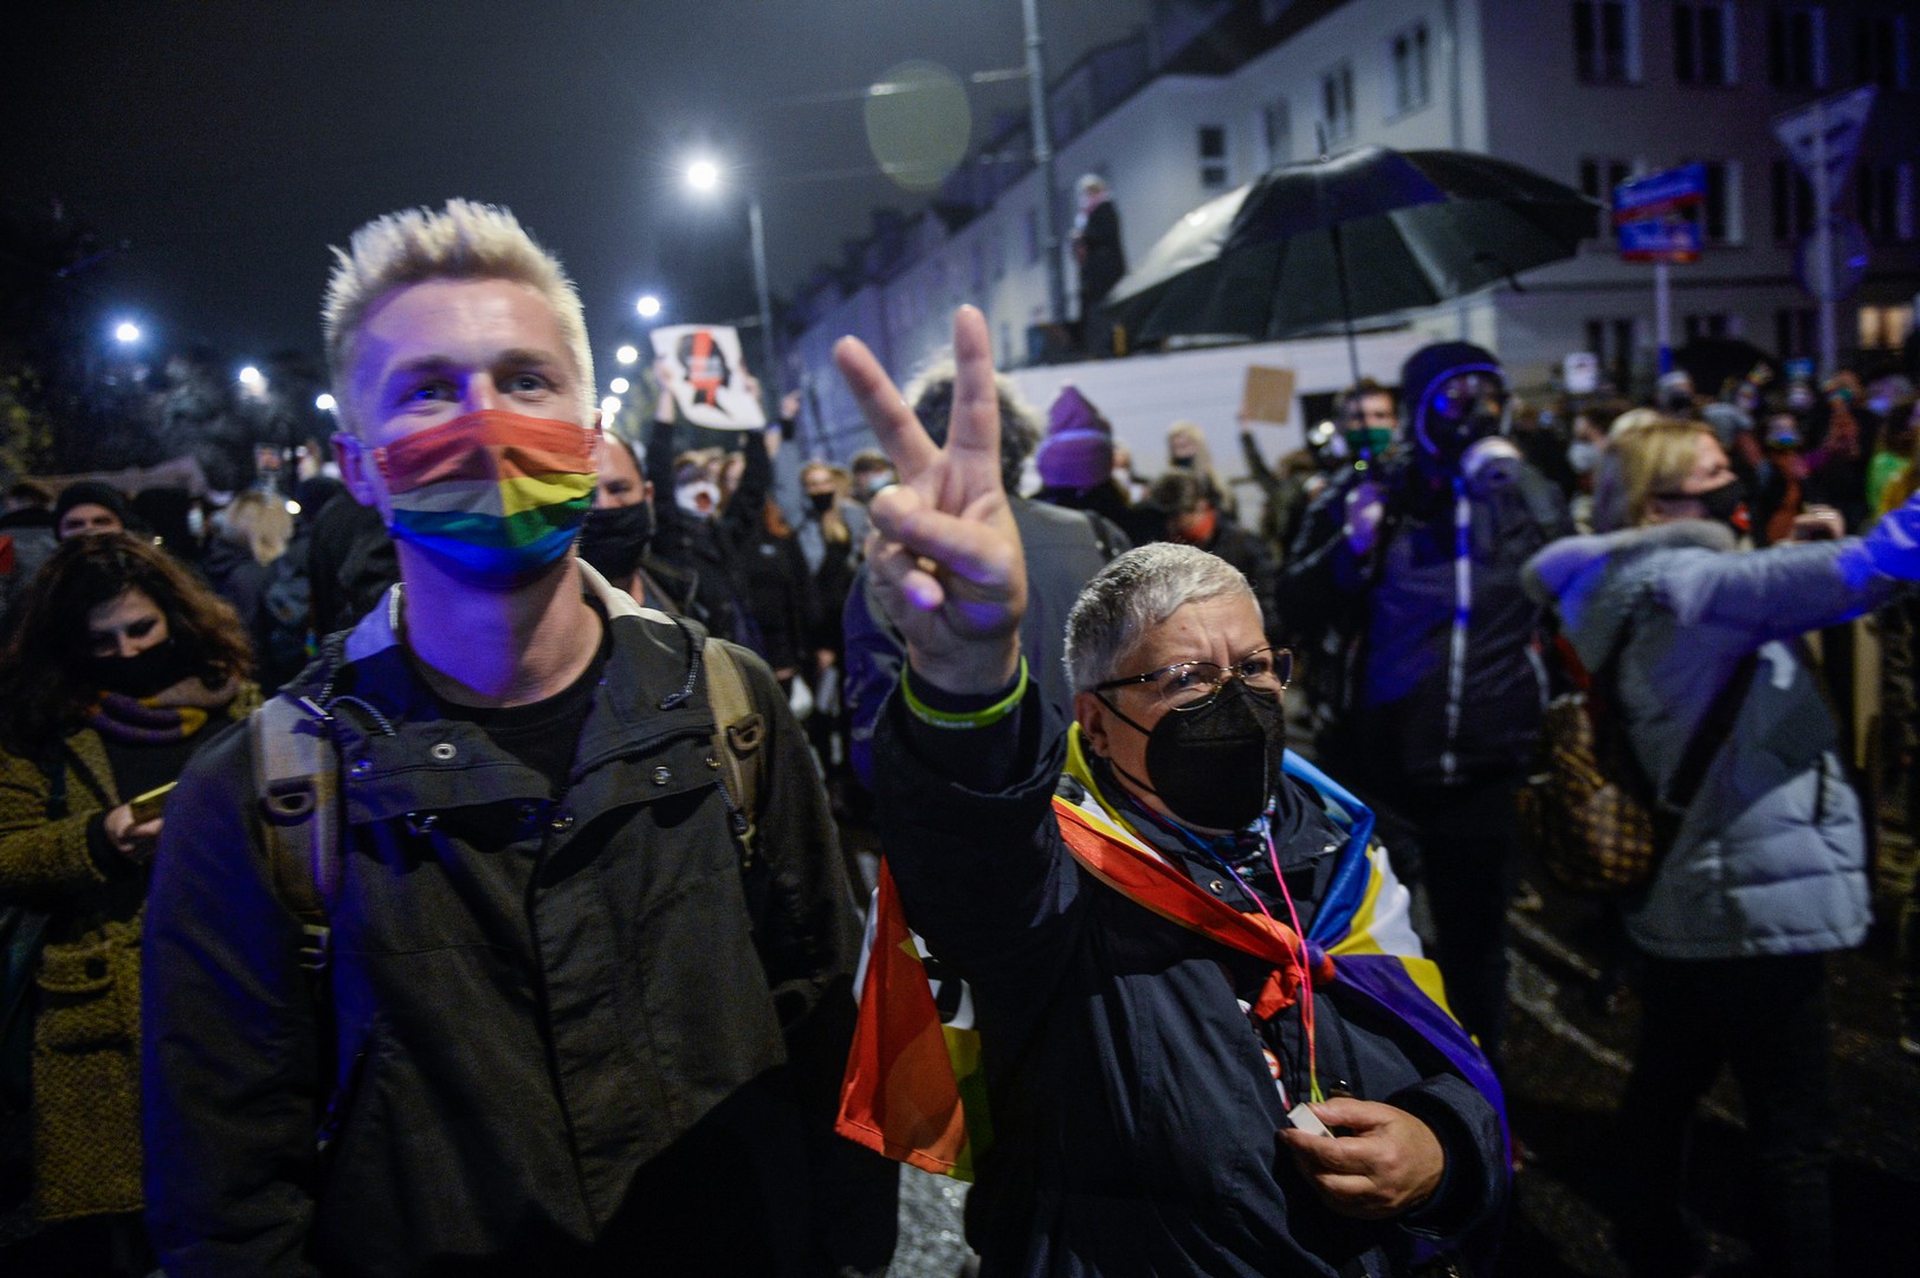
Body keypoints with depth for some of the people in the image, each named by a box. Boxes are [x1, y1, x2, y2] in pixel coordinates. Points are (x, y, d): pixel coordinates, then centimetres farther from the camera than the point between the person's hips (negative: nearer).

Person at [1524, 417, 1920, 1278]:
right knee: (1792, 1131, 0)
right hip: (1755, 897, -10)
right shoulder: (1685, 580, -18)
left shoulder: (1629, 590, 11)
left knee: (1668, 1081, 22)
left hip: (1680, 889, 10)